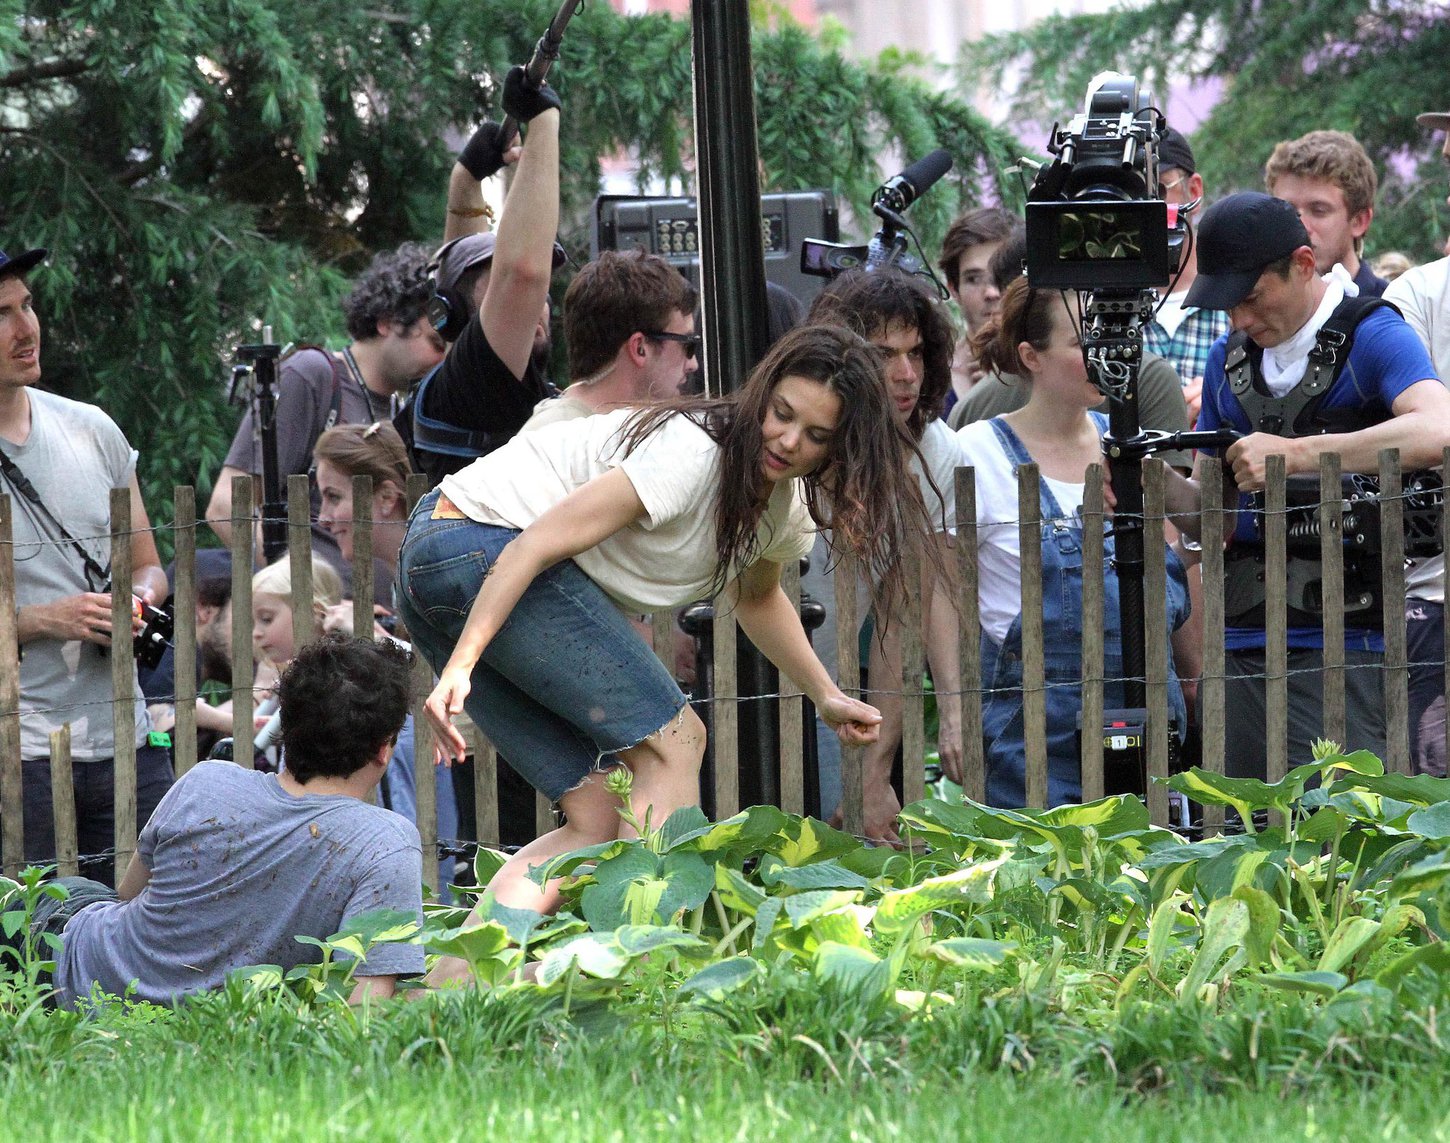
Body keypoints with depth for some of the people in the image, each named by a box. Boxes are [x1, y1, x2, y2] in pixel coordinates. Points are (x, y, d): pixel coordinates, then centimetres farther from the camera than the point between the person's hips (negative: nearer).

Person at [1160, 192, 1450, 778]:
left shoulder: (1372, 337, -3)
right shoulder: (1228, 360, 18)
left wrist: (1294, 454, -23)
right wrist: (1159, 483, -3)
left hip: (1340, 647, -7)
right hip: (1240, 650, 7)